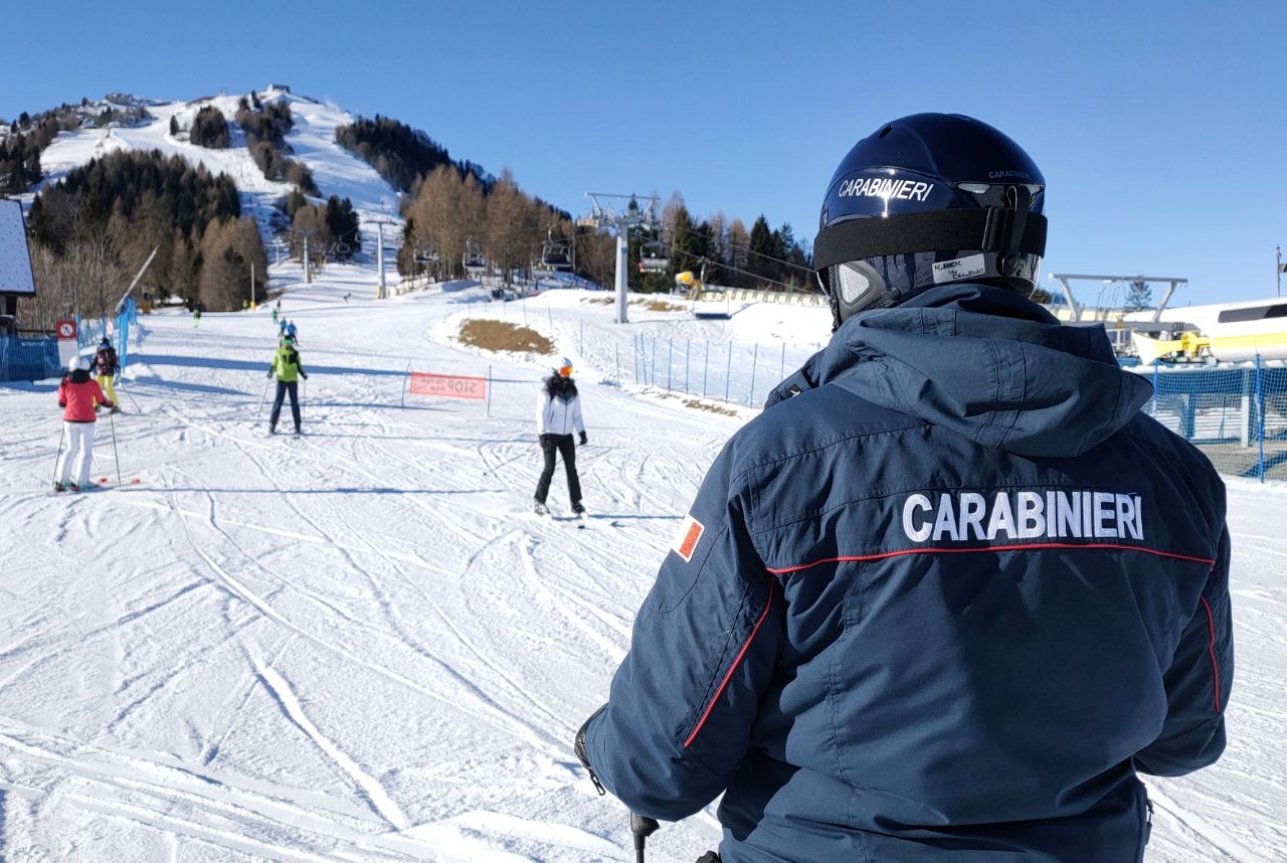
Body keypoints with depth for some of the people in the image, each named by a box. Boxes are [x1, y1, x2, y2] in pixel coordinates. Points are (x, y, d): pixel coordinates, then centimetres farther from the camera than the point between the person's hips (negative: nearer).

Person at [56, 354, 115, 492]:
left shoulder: (66, 384, -5)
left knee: (70, 450, 16)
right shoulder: (92, 384, -7)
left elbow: (61, 403, 2)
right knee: (86, 451, 6)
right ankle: (80, 482, 0)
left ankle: (61, 481, 11)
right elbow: (101, 401, 3)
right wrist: (112, 404, 22)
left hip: (70, 421, 2)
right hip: (87, 421, -2)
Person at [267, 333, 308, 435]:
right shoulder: (278, 353, 2)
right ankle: (272, 425, -2)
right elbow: (274, 364, 8)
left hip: (293, 380, 1)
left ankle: (297, 426, 10)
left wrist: (303, 374, -6)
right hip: (281, 379, -1)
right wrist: (271, 372, -10)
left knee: (294, 403, 5)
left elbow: (298, 367, 10)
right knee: (278, 402, -5)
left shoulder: (295, 354, 4)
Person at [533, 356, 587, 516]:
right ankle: (538, 502, 2)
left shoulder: (572, 390, 8)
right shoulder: (548, 389, -9)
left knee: (571, 468, 4)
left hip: (566, 435, 5)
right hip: (550, 434, -5)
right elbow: (541, 412, -12)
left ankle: (576, 502, 10)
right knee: (549, 468, -8)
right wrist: (542, 433, -19)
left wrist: (582, 432, 7)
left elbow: (576, 413, 14)